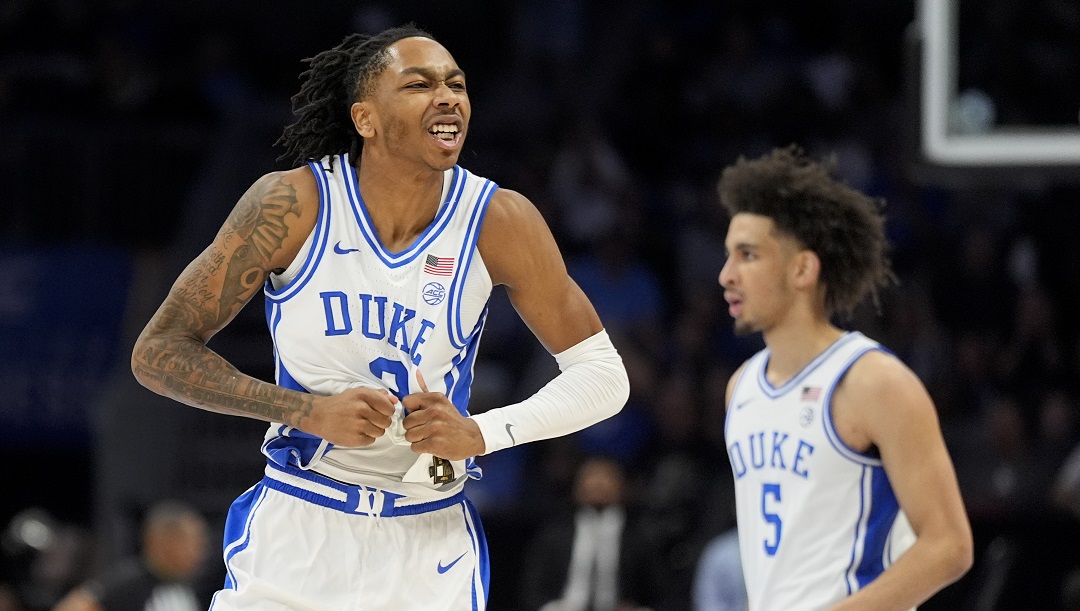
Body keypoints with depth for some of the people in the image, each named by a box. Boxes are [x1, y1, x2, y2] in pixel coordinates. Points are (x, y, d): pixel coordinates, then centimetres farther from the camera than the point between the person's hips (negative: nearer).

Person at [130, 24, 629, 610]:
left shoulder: (498, 221, -10)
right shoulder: (294, 204, -14)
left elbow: (604, 375, -3)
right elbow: (158, 352, -10)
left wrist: (481, 432, -18)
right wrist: (310, 411, -21)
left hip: (429, 548, 1)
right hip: (295, 533, -1)